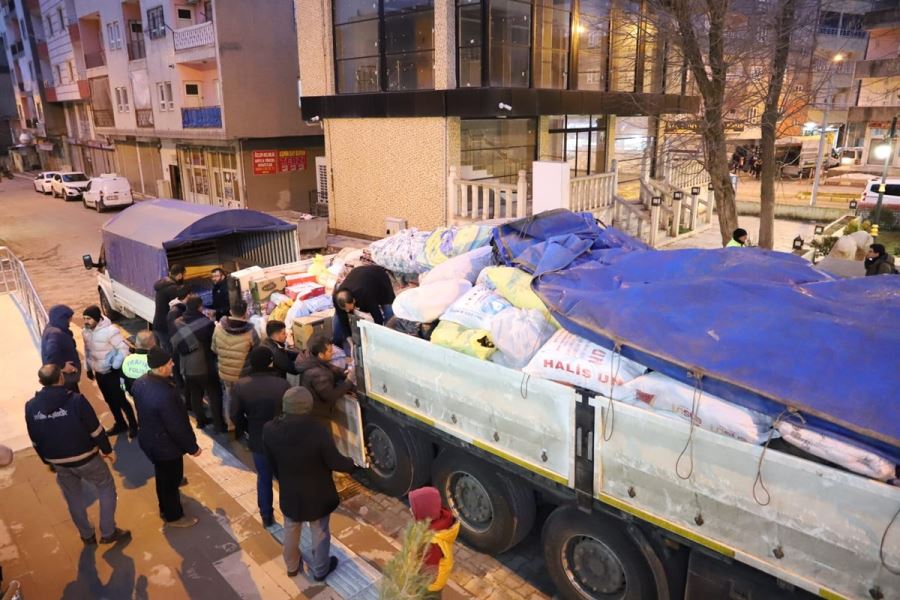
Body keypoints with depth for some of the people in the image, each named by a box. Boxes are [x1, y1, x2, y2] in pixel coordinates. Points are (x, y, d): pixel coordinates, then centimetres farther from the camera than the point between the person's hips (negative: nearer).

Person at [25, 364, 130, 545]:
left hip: (59, 462, 4)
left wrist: (48, 460, 18)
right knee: (106, 488, 16)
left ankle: (86, 535, 37)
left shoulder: (31, 406, -9)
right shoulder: (76, 400, -23)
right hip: (85, 458, -4)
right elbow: (95, 429, -17)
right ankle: (108, 533, 20)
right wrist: (107, 449, -1)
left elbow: (35, 441, 3)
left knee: (73, 499, 22)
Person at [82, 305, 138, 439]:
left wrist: (115, 366, -19)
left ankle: (133, 426, 14)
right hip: (99, 373, 7)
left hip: (113, 372, -7)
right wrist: (89, 368, 16)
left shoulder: (110, 330, -23)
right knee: (110, 400, 18)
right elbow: (87, 350, 13)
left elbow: (123, 349, -19)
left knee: (120, 400, 0)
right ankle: (120, 424, 34)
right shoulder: (86, 332, 0)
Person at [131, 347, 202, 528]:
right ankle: (174, 516, 37)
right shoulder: (165, 395, -38)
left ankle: (165, 508, 51)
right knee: (171, 481, 15)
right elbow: (177, 427, -28)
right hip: (166, 446, -9)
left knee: (162, 476, 29)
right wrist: (192, 447, -14)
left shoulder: (140, 383, -10)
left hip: (148, 440, 9)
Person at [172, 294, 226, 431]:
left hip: (187, 367, 5)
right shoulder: (207, 323, -22)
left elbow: (174, 345, 6)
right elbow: (214, 344, -11)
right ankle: (219, 425, 11)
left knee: (195, 395, 20)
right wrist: (214, 357, 9)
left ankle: (201, 420, 33)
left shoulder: (177, 323, -5)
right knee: (214, 395, 7)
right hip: (205, 366, -5)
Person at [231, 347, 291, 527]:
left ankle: (267, 517, 35)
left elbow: (235, 416, -5)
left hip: (258, 440, 2)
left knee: (264, 479, 22)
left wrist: (249, 430, 13)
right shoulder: (282, 384, -23)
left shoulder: (240, 386, -15)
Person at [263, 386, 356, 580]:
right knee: (320, 532, 22)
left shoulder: (269, 430, -20)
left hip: (289, 492, 3)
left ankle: (292, 566, 51)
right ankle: (320, 570, 43)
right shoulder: (319, 431, -32)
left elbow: (272, 463, -3)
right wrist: (354, 464, 2)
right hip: (317, 494, -3)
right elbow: (335, 462, -20)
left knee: (291, 531, 28)